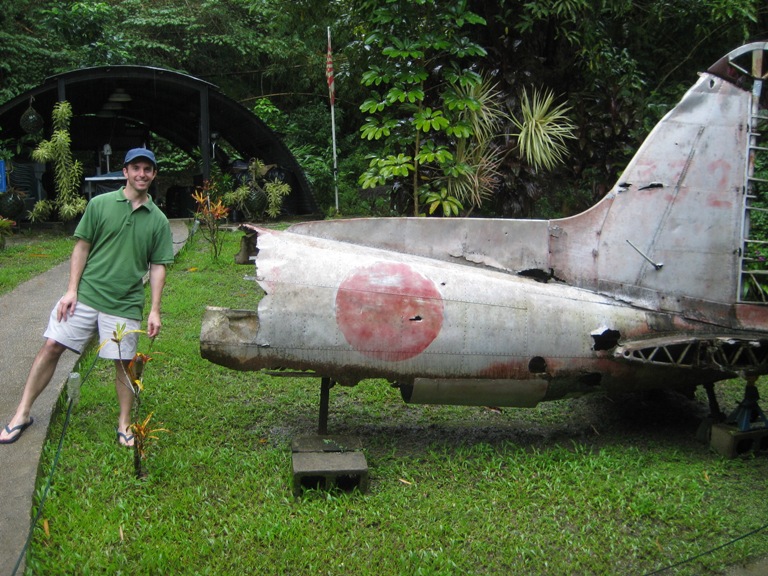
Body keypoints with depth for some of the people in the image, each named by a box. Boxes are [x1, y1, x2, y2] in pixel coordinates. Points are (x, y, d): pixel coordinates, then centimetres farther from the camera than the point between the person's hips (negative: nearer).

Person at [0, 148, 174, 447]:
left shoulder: (158, 220, 4)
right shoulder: (100, 204, 2)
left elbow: (158, 267, 5)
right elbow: (82, 247, 4)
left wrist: (155, 310, -1)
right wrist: (71, 290, -3)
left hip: (125, 304, 0)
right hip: (85, 295, 0)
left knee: (124, 362, 3)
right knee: (51, 346, -2)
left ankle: (125, 424, 22)